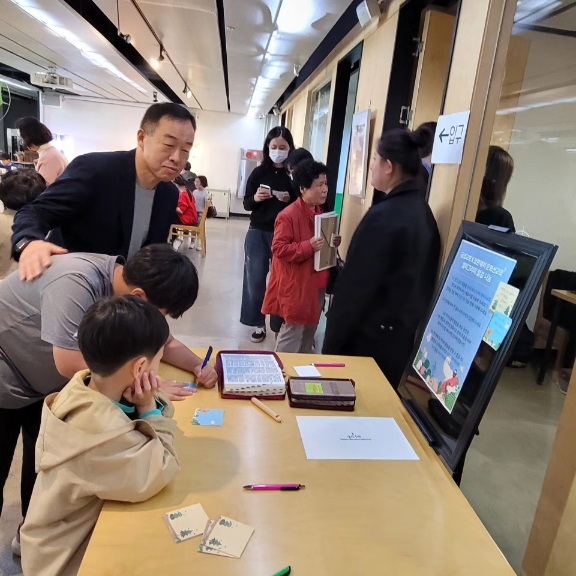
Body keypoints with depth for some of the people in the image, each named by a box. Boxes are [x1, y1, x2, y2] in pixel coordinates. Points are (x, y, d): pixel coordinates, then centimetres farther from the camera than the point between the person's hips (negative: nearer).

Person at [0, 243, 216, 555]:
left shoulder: (131, 282, -14)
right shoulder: (76, 282, -38)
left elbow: (164, 342, -3)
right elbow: (71, 364, -37)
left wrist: (199, 366, -20)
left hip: (42, 384, 7)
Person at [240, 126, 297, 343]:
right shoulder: (259, 172, 3)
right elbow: (246, 204, 5)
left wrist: (290, 200, -18)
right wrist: (256, 198, -15)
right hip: (258, 233, 2)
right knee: (255, 279, 6)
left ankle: (280, 324, 17)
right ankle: (258, 323, 21)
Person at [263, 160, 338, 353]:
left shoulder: (319, 213, 10)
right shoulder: (288, 215, -17)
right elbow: (278, 249, -20)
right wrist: (308, 247, -29)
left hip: (315, 284, 9)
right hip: (295, 286, -9)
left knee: (309, 332, 19)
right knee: (292, 333, -1)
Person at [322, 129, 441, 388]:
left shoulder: (383, 215, -21)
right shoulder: (423, 212, 5)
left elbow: (356, 286, -20)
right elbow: (420, 281, 11)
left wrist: (332, 345, -11)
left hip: (371, 339, -8)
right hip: (407, 337, 8)